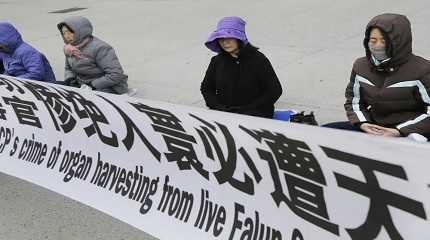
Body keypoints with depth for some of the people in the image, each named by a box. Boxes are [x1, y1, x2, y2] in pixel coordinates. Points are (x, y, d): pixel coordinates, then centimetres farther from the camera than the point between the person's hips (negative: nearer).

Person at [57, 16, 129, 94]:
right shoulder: (69, 49, 6)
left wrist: (92, 85, -19)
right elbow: (68, 69, 25)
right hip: (83, 86, 8)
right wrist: (69, 79, 1)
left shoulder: (99, 48, -19)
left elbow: (116, 75, -23)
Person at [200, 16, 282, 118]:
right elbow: (206, 87, 19)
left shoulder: (258, 59, -4)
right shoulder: (217, 61, 7)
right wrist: (218, 106, 0)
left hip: (254, 113, -3)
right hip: (223, 112, 3)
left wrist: (248, 109, -9)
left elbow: (275, 90, -2)